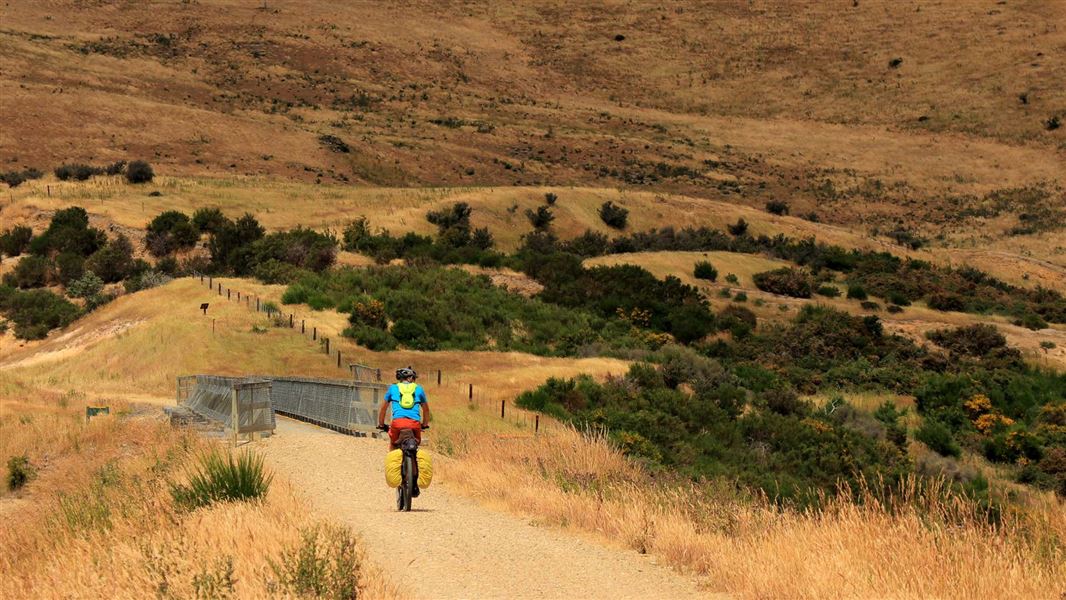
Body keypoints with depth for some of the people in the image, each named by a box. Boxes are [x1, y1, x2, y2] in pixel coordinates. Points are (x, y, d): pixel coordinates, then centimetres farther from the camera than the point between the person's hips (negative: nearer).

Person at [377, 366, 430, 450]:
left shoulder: (393, 388, 22)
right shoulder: (418, 389, 23)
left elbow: (383, 408, 30)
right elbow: (426, 409, 34)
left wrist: (381, 425, 41)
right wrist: (425, 424, 48)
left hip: (398, 422, 0)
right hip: (415, 423, 0)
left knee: (393, 445, 23)